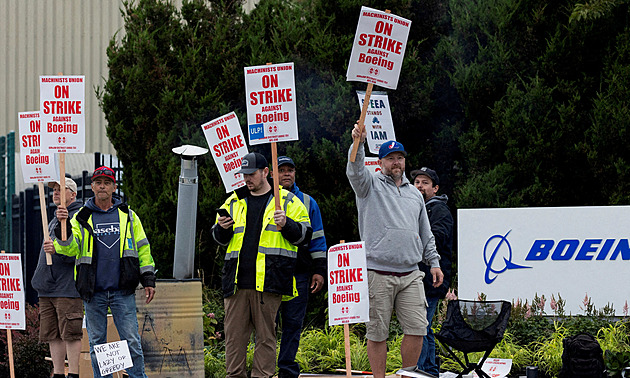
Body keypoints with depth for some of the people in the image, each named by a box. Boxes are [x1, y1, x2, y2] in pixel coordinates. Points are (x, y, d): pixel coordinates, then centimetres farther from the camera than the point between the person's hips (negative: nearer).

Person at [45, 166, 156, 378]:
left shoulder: (127, 215, 9)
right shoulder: (82, 218, 8)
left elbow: (142, 248, 12)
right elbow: (71, 249, -3)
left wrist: (148, 280, 6)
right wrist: (63, 228, -21)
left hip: (122, 291, -1)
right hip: (93, 292, 1)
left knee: (131, 341, -4)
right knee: (97, 343, 5)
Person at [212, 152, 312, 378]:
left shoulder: (287, 202, 8)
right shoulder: (234, 202, 18)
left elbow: (304, 234, 4)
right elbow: (218, 239, 23)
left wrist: (286, 225, -13)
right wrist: (222, 228, 0)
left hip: (268, 282, -3)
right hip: (237, 281, 4)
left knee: (265, 335, -1)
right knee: (234, 334, 2)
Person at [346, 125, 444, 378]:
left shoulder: (414, 194, 21)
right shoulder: (370, 186, 7)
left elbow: (426, 234, 24)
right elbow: (355, 172, -16)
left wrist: (434, 262, 16)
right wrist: (358, 144, -33)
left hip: (410, 275, 4)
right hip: (377, 274, -4)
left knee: (416, 329, -2)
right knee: (377, 332, -2)